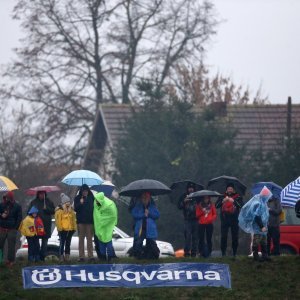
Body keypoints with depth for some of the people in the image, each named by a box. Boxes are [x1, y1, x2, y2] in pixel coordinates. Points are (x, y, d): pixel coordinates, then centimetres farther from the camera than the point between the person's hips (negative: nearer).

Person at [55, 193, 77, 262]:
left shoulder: (71, 210, 13)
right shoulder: (59, 210, -7)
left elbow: (74, 219, 17)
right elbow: (58, 220, -11)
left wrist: (74, 227, 11)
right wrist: (59, 228, -16)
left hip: (70, 229, 6)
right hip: (63, 230, -6)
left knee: (68, 243, 11)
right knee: (62, 243, -5)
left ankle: (67, 256, 16)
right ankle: (61, 256, -3)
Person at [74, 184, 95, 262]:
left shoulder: (91, 198, 4)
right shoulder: (77, 198, 1)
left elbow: (94, 207, 7)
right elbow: (76, 209, -4)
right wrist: (80, 203, -21)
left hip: (89, 220, 1)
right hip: (81, 221, -1)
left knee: (89, 238, 1)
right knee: (81, 238, 2)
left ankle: (90, 255, 2)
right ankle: (81, 256, 3)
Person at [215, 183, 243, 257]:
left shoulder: (237, 197, 4)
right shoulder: (222, 197, 10)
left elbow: (241, 205, -11)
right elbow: (216, 205, 1)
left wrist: (233, 201, -23)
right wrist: (222, 201, -16)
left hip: (234, 219, -1)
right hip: (224, 219, 1)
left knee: (235, 237, 2)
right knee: (223, 236, -5)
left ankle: (234, 253, 9)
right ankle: (223, 252, -1)